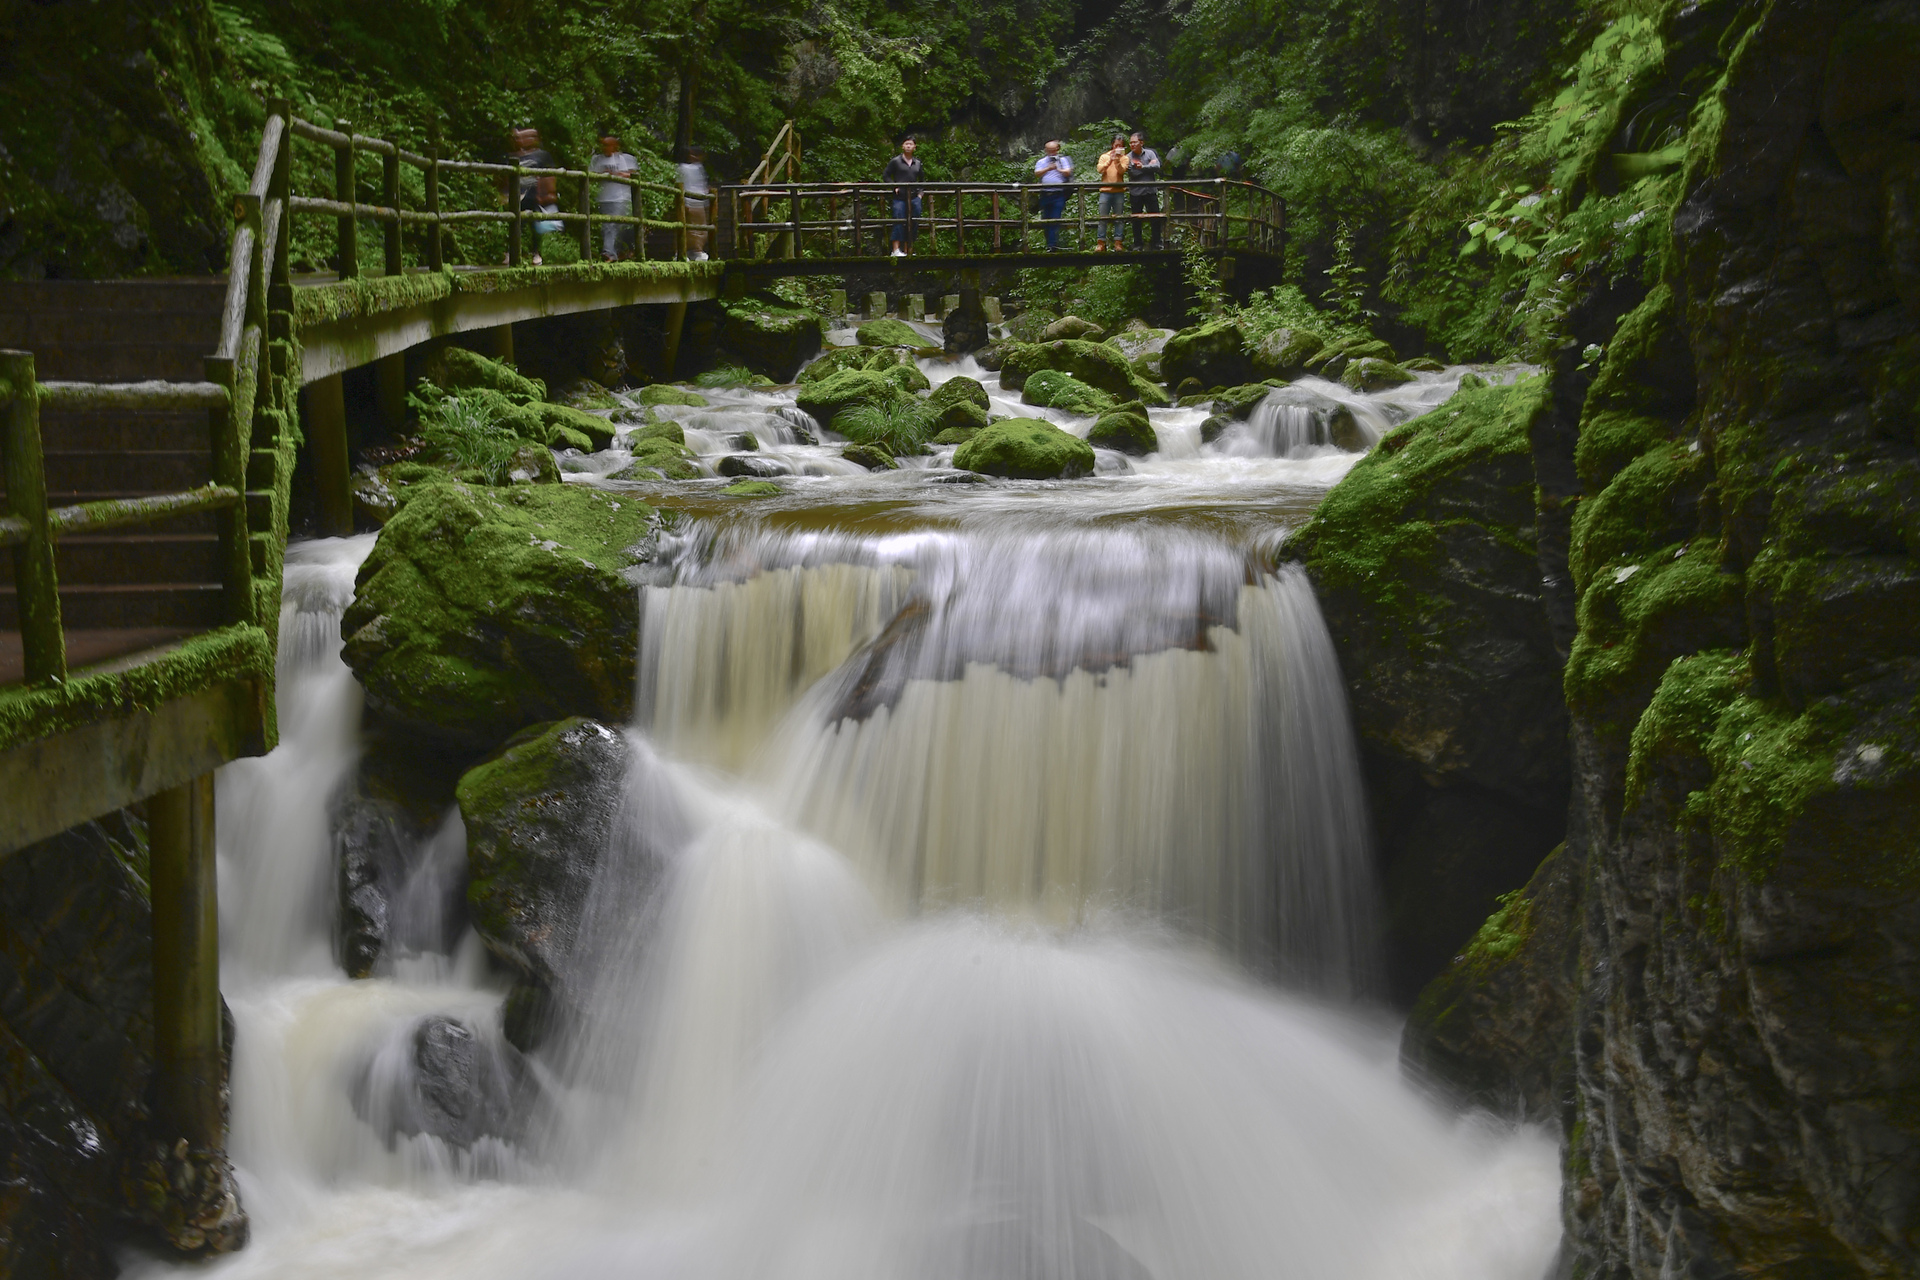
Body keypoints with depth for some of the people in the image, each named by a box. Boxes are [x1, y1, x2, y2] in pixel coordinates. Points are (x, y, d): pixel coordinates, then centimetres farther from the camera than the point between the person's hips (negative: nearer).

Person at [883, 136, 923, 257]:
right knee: (899, 223, -13)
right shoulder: (895, 161, 1)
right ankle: (896, 250, -15)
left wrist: (920, 193, 14)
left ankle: (906, 250, 13)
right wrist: (895, 187, -7)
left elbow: (922, 179, 26)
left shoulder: (917, 164, 13)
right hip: (900, 198, -5)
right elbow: (885, 176, 4)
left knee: (912, 224, 6)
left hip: (914, 198, 5)